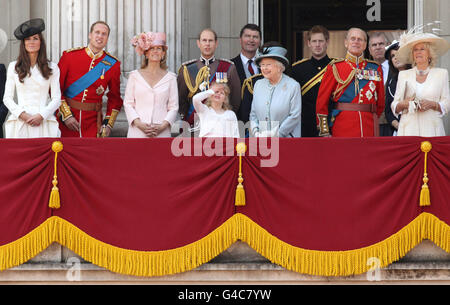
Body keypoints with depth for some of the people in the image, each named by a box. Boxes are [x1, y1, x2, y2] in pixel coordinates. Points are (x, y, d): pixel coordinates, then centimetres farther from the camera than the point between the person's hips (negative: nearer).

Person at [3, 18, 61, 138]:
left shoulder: (52, 68, 8)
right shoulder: (14, 67, 10)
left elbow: (56, 99, 6)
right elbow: (7, 98, 8)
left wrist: (41, 116, -9)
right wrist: (22, 115, -7)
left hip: (44, 121, -1)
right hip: (19, 122, 1)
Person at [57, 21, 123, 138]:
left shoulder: (112, 64, 3)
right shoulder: (69, 56, -2)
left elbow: (115, 98, 10)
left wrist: (108, 124, 0)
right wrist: (66, 115, -9)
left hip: (93, 123, 1)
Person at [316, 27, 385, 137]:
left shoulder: (375, 68, 11)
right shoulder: (335, 68, 4)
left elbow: (381, 102, 18)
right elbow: (322, 100, 2)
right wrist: (324, 132, -3)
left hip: (369, 130, 2)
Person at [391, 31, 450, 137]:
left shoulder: (441, 74, 11)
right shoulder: (403, 75, 13)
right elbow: (394, 107, 11)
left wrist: (432, 104, -12)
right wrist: (404, 104, -10)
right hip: (409, 129, 1)